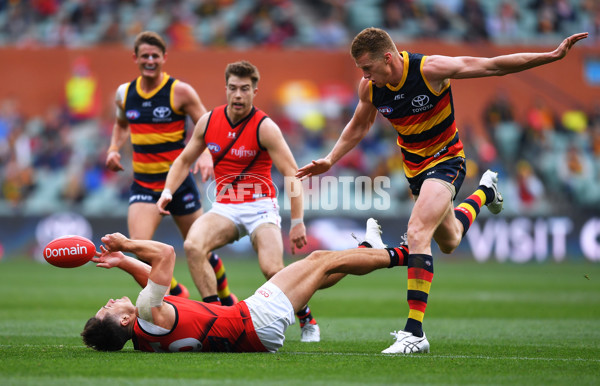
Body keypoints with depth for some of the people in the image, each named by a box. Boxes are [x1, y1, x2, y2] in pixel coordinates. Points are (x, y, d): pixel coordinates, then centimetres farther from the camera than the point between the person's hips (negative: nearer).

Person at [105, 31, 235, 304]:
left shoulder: (180, 91, -8)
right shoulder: (124, 93, 5)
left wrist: (206, 155, -24)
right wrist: (114, 149, 6)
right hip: (143, 184, 3)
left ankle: (226, 298, 33)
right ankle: (176, 293, 8)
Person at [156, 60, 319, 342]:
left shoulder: (265, 127, -11)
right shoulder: (208, 121, 3)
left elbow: (292, 174, -13)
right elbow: (184, 161, 17)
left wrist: (297, 222, -20)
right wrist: (167, 190, -1)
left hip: (259, 206, -4)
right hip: (224, 208, 4)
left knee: (272, 269, -22)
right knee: (193, 246, -25)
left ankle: (306, 319, 6)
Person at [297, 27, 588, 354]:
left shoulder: (430, 69, -26)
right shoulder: (370, 87, -11)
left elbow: (495, 66, -20)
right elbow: (359, 126, 11)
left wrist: (552, 55, -23)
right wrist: (329, 161, 5)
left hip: (445, 161, -6)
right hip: (413, 168, 6)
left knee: (417, 233, -26)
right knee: (449, 242, 23)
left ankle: (415, 332, -27)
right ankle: (484, 192, 55)